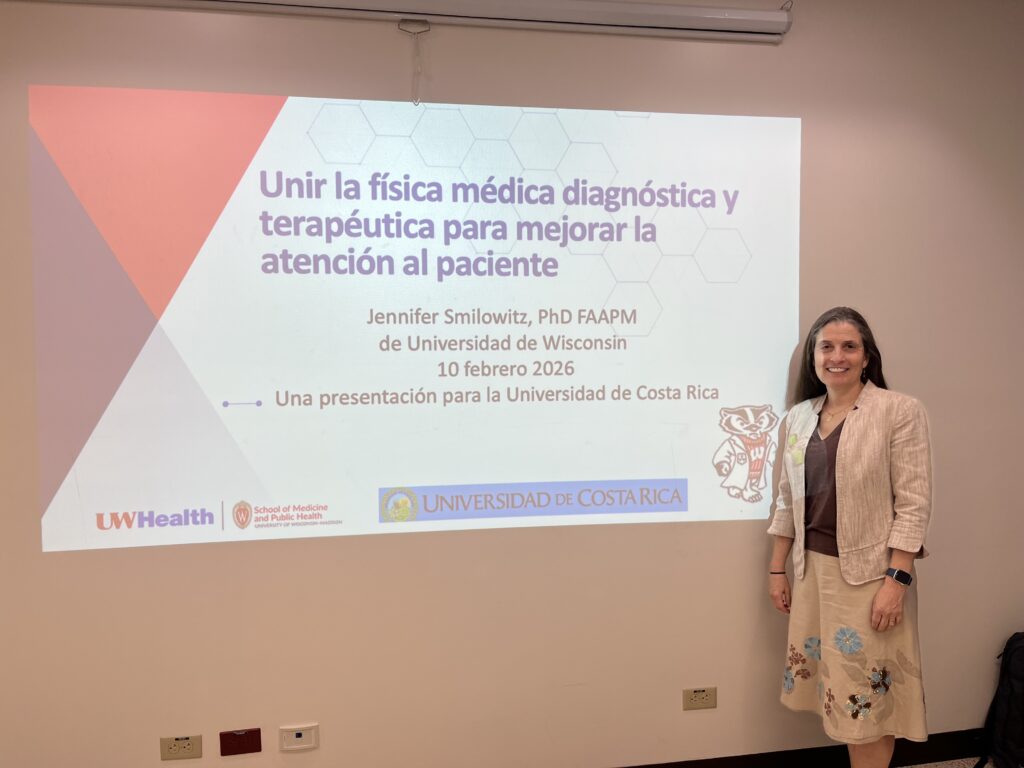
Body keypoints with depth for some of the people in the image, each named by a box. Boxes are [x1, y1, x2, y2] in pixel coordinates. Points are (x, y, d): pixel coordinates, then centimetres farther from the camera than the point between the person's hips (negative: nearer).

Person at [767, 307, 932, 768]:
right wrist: (777, 569, 11)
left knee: (869, 693, 5)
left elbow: (914, 504, -11)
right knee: (839, 690, 14)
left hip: (871, 571, -5)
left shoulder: (900, 411, -8)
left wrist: (896, 579, -17)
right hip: (813, 568, 5)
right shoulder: (798, 417, 7)